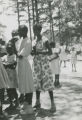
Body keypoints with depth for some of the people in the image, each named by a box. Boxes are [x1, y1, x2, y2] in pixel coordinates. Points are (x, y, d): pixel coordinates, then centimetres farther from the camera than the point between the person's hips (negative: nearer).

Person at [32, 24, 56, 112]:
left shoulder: (44, 40, -10)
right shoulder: (35, 40, 10)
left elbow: (50, 52, -12)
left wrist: (38, 52, -21)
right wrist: (33, 52, -5)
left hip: (44, 62, -7)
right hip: (36, 63, 7)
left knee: (47, 82, -8)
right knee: (37, 82, 8)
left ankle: (52, 103, -4)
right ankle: (38, 102, 18)